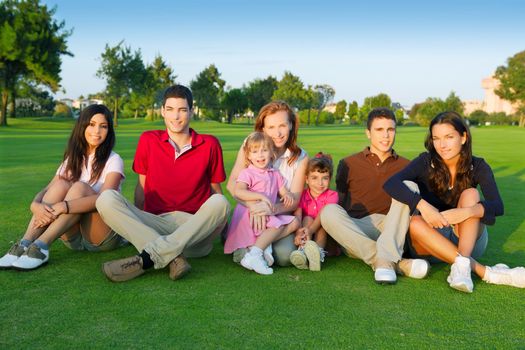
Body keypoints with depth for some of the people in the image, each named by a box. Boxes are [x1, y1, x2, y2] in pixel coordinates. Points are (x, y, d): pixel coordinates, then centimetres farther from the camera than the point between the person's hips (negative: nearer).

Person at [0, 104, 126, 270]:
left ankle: (41, 247, -35)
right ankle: (25, 244, -29)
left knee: (79, 188, -27)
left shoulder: (113, 160, -6)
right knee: (61, 184, -20)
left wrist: (63, 206, -35)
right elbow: (45, 191, -2)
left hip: (105, 236, -4)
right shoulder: (72, 160, 9)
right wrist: (36, 205, -26)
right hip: (74, 236, 4)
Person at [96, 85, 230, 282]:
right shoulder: (148, 140, 10)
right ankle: (172, 258, -35)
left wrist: (217, 222, -3)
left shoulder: (209, 145, 7)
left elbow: (216, 189, 12)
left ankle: (146, 259, -35)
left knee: (219, 203, -32)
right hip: (154, 225, 1)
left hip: (195, 231, -1)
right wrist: (135, 223, 3)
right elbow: (141, 187, 13)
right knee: (107, 198, -21)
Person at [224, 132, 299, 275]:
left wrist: (287, 196, -11)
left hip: (268, 214, 7)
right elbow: (238, 192, -21)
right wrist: (261, 196, -28)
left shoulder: (275, 174, 17)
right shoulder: (247, 173, -5)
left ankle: (265, 243, -20)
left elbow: (284, 192, 14)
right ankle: (253, 256, -33)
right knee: (278, 225, -28)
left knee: (294, 222, -7)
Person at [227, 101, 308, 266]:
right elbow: (232, 183, -13)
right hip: (250, 215, -1)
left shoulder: (300, 157, 0)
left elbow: (294, 200, -5)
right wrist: (253, 206, -32)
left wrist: (273, 209, -28)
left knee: (284, 256, -26)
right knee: (245, 256, -27)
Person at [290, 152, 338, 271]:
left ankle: (318, 251, -48)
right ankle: (303, 250, -45)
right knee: (308, 219, -23)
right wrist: (298, 234, -39)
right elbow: (297, 215, -18)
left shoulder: (331, 195, -5)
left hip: (325, 234, 0)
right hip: (306, 233, 0)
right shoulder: (302, 195, -1)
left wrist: (310, 230, -41)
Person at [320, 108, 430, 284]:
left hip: (392, 232, 1)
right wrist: (338, 236, -1)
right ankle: (397, 263, -36)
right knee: (329, 211, -30)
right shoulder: (348, 164, 10)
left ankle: (385, 260, -36)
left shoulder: (404, 166, 13)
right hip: (355, 232, 0)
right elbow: (339, 202, 13)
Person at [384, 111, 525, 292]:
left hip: (468, 239, 0)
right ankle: (485, 272, -35)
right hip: (433, 239, 0)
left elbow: (497, 207, -22)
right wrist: (422, 206, -41)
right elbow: (391, 184, -26)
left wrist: (466, 212, -42)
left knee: (470, 194, -23)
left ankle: (462, 264, -39)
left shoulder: (477, 167, -7)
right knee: (416, 223, -33)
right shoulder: (426, 162, -10)